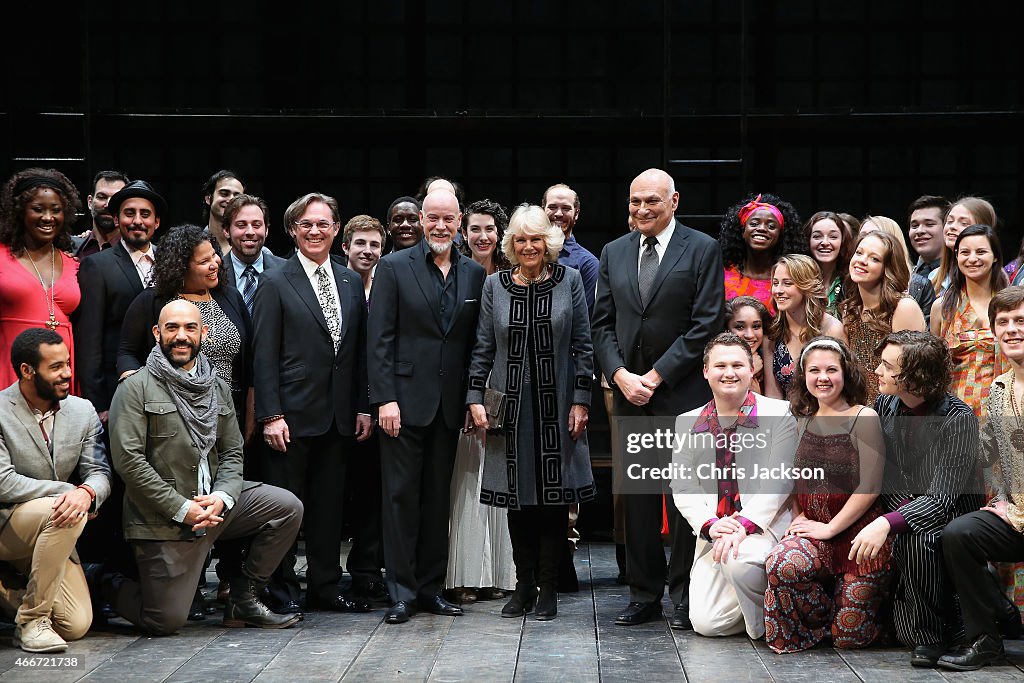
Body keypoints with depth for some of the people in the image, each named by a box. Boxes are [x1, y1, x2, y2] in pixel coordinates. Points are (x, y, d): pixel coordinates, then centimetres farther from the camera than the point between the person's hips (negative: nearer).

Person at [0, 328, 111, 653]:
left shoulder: (82, 411, 4)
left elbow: (100, 472, 0)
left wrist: (87, 493, -25)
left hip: (51, 530, 5)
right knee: (63, 513, -35)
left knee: (76, 626, -12)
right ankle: (31, 620, -20)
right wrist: (68, 490, -19)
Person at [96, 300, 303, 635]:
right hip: (162, 519, -6)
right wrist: (182, 509, -17)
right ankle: (105, 584, 21)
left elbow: (232, 452, 12)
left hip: (213, 504, 6)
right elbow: (128, 459, -14)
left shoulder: (218, 389, 13)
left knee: (288, 506, -8)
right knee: (165, 622, -11)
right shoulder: (135, 388, -7)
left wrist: (223, 496, -10)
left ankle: (243, 600, 5)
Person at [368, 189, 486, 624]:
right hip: (405, 399, -3)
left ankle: (430, 587, 17)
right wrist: (384, 398, -12)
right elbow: (380, 338, -6)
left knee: (438, 497, 9)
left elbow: (477, 342, 10)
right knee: (401, 495, 0)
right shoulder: (394, 268, -2)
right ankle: (402, 591, 6)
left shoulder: (474, 274, 9)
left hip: (449, 403, 4)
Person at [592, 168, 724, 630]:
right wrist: (621, 375, -5)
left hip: (682, 391, -4)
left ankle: (684, 595, 7)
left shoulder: (702, 250, -1)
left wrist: (656, 376, -11)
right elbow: (602, 324, 11)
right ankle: (644, 593, 13)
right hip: (629, 391, 4)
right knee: (636, 494, 6)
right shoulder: (614, 253, 13)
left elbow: (706, 325, -7)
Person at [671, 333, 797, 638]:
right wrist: (711, 524, -13)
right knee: (707, 623, -12)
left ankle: (767, 626, -6)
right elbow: (683, 489, 6)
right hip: (714, 532, 4)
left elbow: (779, 480, -9)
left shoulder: (778, 413, 0)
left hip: (765, 526, -3)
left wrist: (745, 525, -21)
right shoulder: (688, 423, 11)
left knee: (739, 559, -36)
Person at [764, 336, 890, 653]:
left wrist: (829, 528, -13)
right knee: (780, 564, -31)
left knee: (849, 637, -9)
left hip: (858, 532, -4)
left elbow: (870, 487, -12)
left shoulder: (864, 418, -8)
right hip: (814, 529, 4)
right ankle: (824, 616, 1)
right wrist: (799, 518, -1)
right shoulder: (804, 420, 10)